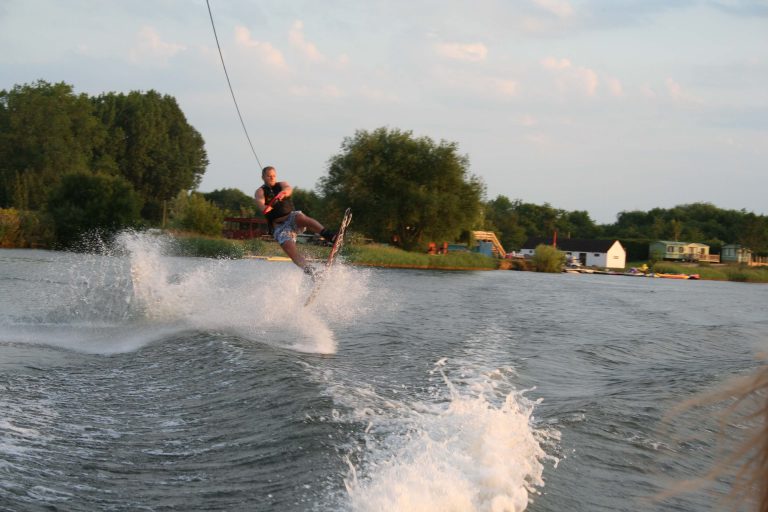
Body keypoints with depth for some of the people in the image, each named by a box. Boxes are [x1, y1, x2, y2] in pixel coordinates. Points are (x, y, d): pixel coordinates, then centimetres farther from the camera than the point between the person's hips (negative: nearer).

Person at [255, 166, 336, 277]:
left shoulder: (281, 185, 13)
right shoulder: (260, 191, 9)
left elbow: (289, 188, -12)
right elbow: (260, 201, -15)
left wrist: (284, 193, -38)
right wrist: (264, 208, -40)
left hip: (291, 217, 1)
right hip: (279, 226, -1)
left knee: (300, 217, -35)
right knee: (288, 247, -28)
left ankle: (330, 236, -52)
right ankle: (309, 271, -40)